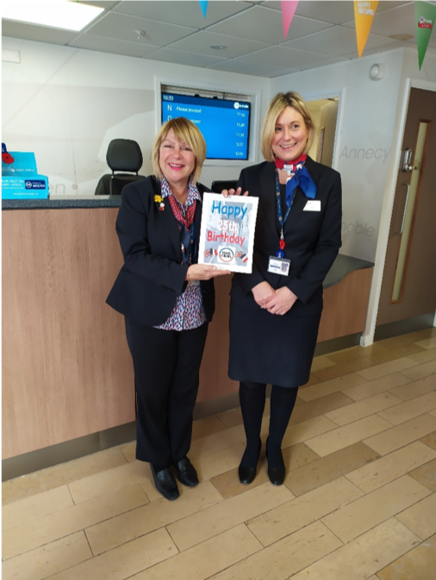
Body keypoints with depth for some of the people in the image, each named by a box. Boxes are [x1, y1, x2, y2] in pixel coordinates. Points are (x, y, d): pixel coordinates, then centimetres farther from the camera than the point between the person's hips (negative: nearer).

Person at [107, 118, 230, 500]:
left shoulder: (207, 198, 2)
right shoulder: (137, 194, -10)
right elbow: (135, 256, -18)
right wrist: (184, 273, -28)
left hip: (195, 314, 4)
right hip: (152, 315, -3)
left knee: (185, 389, 19)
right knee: (153, 391, 14)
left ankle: (180, 452, 45)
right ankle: (158, 461, 39)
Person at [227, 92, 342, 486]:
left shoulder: (327, 180, -1)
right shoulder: (251, 177, 0)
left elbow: (329, 245, -3)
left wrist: (293, 291, -13)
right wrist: (256, 285, -15)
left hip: (300, 299, 0)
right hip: (251, 296, 0)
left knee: (287, 378, 14)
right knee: (250, 376, 12)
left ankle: (275, 447, 40)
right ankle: (252, 445, 38)